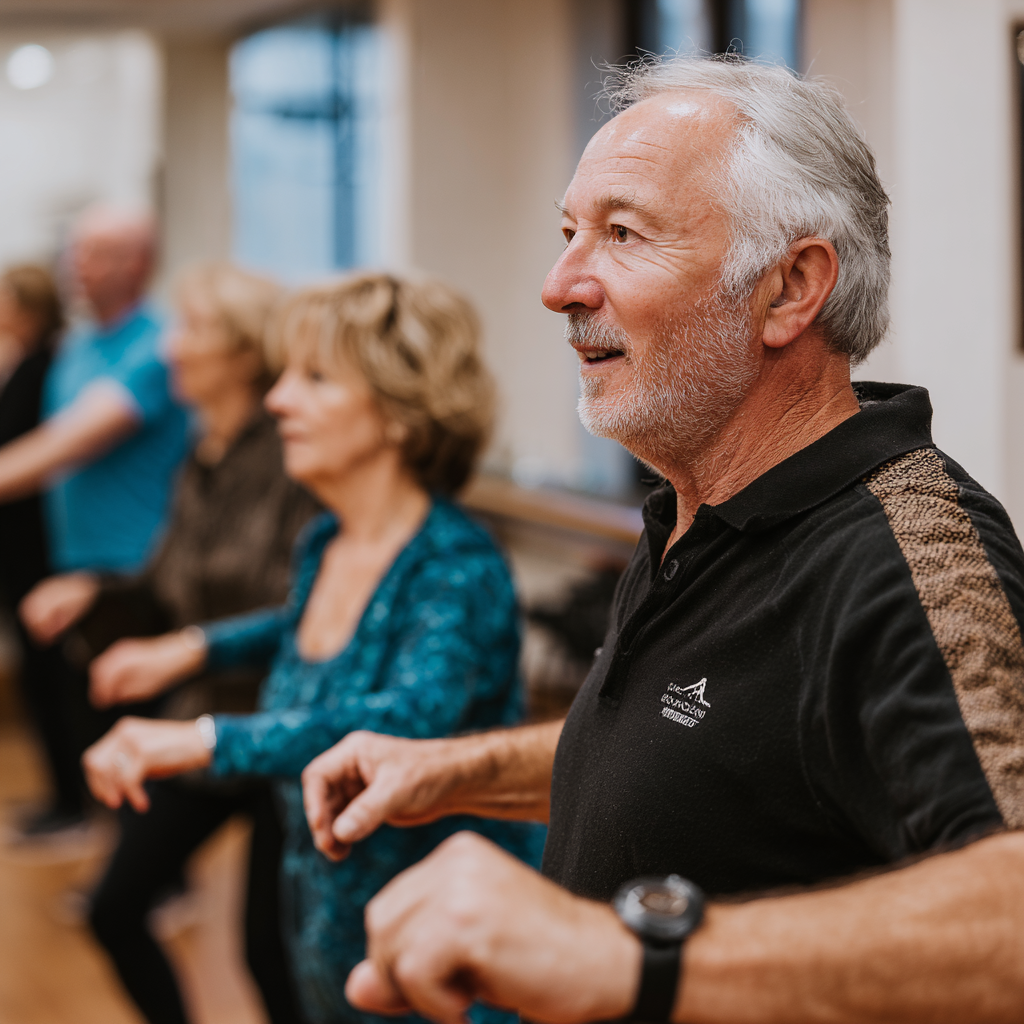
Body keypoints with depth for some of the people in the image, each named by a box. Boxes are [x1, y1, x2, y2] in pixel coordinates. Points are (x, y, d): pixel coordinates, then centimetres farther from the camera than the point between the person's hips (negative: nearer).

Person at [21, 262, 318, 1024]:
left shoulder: (293, 462, -18)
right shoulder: (202, 463, 7)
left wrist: (177, 654, -23)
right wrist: (93, 593, -3)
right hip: (201, 731, 8)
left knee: (269, 947, 2)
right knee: (115, 911, 13)